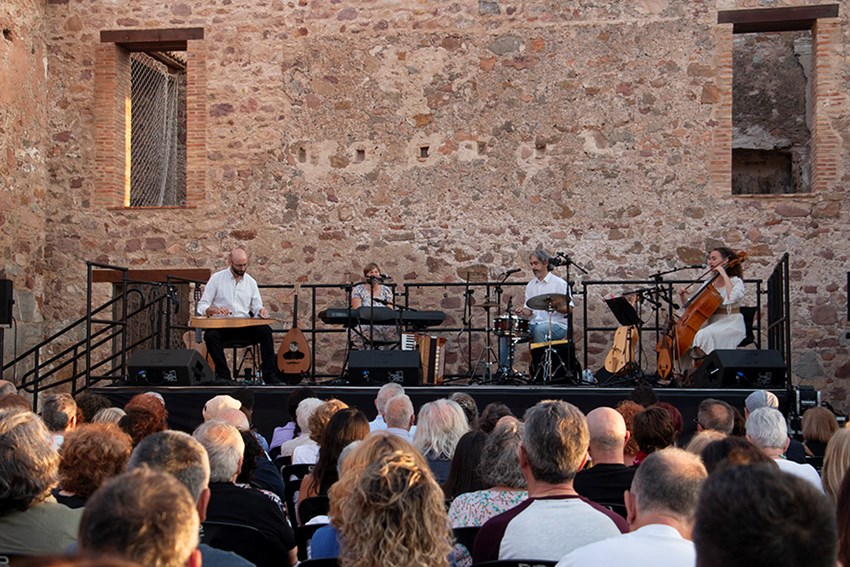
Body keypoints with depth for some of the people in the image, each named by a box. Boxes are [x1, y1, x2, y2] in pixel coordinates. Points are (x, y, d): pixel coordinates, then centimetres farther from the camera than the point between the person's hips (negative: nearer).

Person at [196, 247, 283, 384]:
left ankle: (270, 375, -23)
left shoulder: (251, 282, 11)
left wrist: (261, 311, -15)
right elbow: (201, 307, -1)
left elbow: (257, 308, 11)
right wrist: (215, 309, -24)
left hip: (245, 325, 2)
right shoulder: (216, 278, 1)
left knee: (265, 330, -26)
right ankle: (223, 375, -23)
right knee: (210, 335, -35)